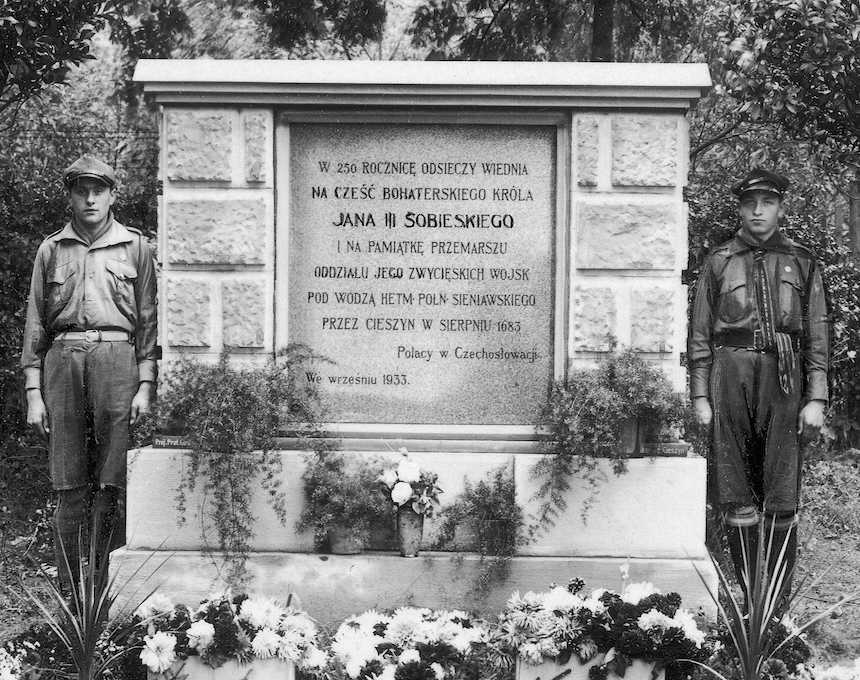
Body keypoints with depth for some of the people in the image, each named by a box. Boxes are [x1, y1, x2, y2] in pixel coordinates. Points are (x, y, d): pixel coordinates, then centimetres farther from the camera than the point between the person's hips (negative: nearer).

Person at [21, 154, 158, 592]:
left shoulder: (134, 247, 11)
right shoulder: (51, 250, 14)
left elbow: (148, 320, 7)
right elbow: (35, 323, 13)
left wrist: (145, 385, -2)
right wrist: (33, 392, 5)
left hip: (116, 358, -1)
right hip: (63, 359, 1)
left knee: (109, 487, -4)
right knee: (69, 487, 0)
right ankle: (69, 593, 4)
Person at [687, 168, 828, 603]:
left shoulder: (801, 262, 11)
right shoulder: (719, 262, 10)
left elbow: (817, 335, 8)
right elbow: (699, 334, 8)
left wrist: (816, 399, 0)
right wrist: (700, 396, 0)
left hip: (784, 376, 0)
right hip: (730, 374, 0)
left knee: (782, 500, -1)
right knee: (736, 498, 2)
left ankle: (779, 601, 5)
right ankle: (749, 598, 10)